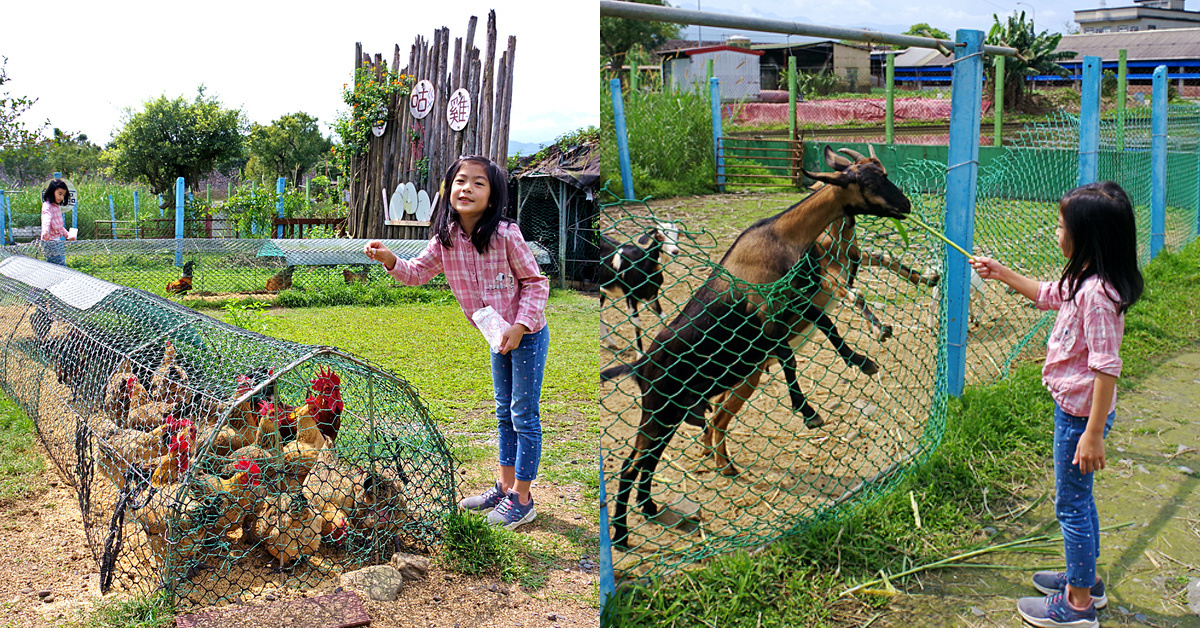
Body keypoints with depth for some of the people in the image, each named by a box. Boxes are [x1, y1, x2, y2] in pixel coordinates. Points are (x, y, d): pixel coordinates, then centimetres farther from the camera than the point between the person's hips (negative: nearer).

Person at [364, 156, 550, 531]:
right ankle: (505, 486, 32)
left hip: (527, 335, -6)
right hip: (497, 337, 7)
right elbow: (417, 273, -1)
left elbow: (536, 282, -15)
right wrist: (390, 260, -22)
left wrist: (519, 326, -23)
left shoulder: (505, 235, -22)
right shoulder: (446, 240, -6)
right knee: (504, 413, 18)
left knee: (524, 416, 1)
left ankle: (522, 499, 12)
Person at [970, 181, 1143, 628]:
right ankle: (1084, 579, 39)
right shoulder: (1082, 281, 2)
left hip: (1081, 413, -10)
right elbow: (1047, 295, 25)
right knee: (1078, 498, 22)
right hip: (1072, 407, 10)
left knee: (1071, 504, 3)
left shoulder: (1095, 293, -27)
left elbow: (1106, 367, -27)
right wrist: (1002, 274, 23)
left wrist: (1093, 433, -26)